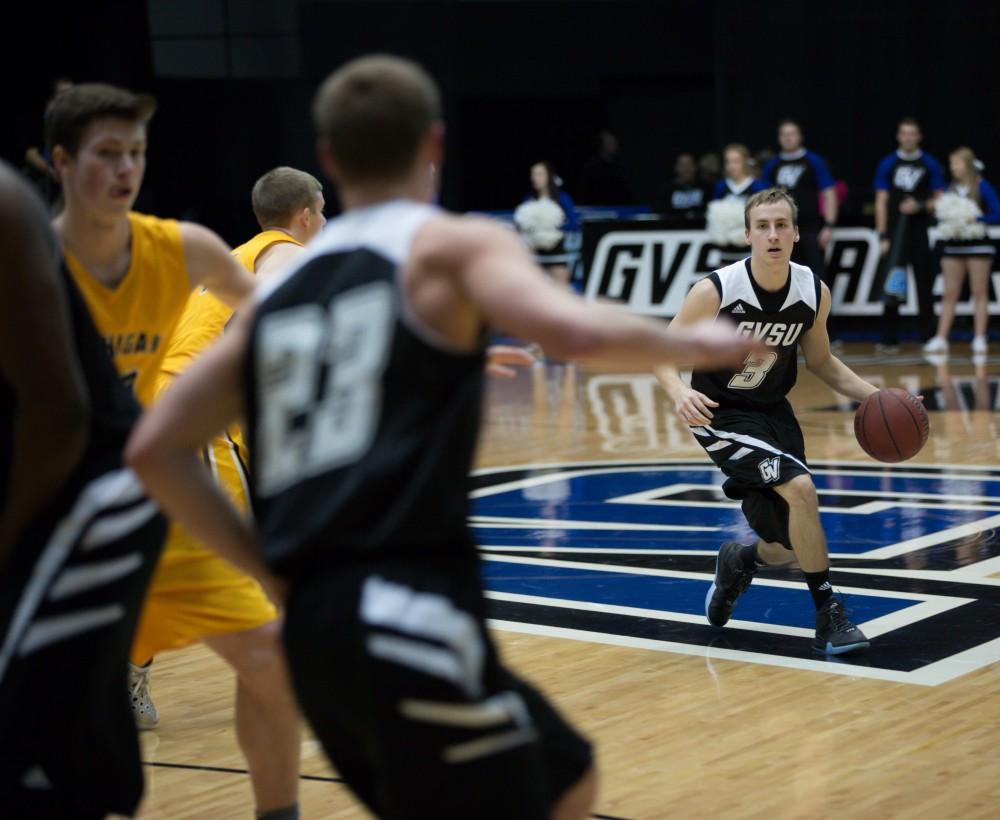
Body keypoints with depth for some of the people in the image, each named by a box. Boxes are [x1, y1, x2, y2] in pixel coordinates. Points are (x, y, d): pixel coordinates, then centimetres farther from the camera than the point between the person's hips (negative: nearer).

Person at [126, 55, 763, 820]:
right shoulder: (454, 245, 1)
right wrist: (689, 342, 0)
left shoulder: (279, 289, 18)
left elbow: (156, 449, 14)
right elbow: (576, 329, -19)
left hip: (315, 621, 8)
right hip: (406, 608, -8)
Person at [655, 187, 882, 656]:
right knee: (800, 486, -28)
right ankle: (829, 617, -14)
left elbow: (820, 361, 8)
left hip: (773, 413, 5)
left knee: (792, 547, 4)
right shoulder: (715, 291, -21)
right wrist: (679, 392, -33)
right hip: (721, 414, -5)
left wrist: (874, 396, -6)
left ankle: (738, 562, 41)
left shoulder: (815, 293, -8)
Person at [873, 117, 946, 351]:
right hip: (895, 234, 0)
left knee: (924, 285, 3)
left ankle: (928, 338, 10)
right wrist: (882, 237, -4)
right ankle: (889, 339, 3)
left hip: (921, 233, 0)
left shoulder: (930, 165, 5)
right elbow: (881, 202, 3)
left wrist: (921, 206, -14)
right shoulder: (887, 164, 5)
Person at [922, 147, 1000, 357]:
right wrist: (943, 218, -8)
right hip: (953, 245, 5)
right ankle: (941, 339, 4)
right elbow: (942, 215, 13)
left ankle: (979, 339, 3)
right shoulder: (952, 189, 9)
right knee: (949, 294, 4)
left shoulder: (982, 188, -7)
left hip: (977, 244, -5)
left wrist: (977, 219, -23)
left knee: (980, 293, 1)